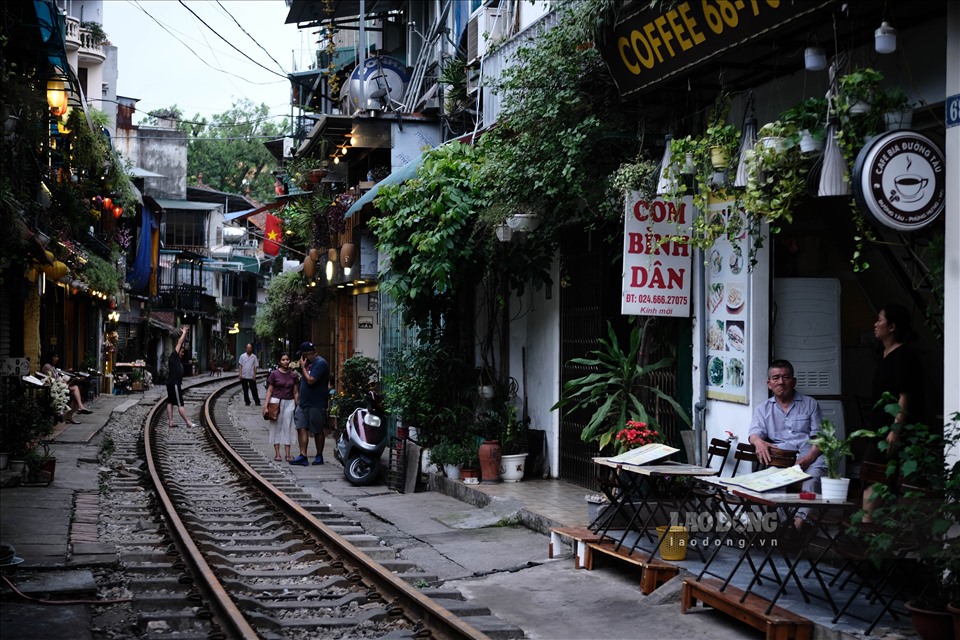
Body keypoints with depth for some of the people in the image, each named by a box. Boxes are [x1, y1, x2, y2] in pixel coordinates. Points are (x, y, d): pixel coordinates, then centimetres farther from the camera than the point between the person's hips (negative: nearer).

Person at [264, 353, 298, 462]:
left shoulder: (293, 375, 6)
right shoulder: (274, 374, -1)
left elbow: (296, 392, 10)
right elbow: (269, 391, -1)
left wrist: (298, 406, 6)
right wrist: (265, 406, -7)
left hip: (289, 403, 2)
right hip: (276, 401, -2)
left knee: (287, 427, 2)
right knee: (276, 427, 1)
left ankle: (288, 454, 3)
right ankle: (277, 454, 5)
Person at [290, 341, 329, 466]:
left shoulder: (320, 363, -15)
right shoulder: (309, 363, 15)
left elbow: (310, 381, -22)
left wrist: (303, 367, -13)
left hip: (316, 405, -9)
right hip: (304, 403, 9)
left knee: (317, 431, 3)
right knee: (302, 428, -1)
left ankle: (319, 456, 15)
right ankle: (303, 457, -2)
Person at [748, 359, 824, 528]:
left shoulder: (810, 404, 18)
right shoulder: (763, 409, 23)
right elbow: (755, 433, 8)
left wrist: (808, 459, -13)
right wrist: (759, 442, -20)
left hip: (809, 456, 0)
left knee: (815, 473, -36)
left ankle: (800, 519, -52)